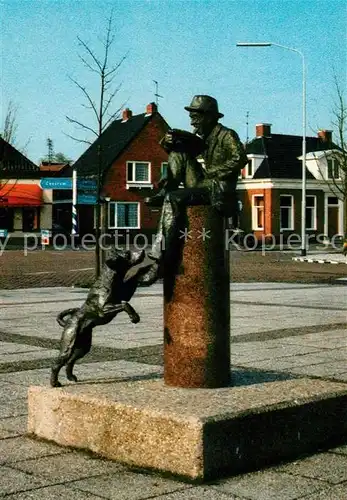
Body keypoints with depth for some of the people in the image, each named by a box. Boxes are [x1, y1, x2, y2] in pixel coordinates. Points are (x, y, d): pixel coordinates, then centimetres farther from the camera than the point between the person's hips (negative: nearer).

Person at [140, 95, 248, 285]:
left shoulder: (227, 135, -3)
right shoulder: (197, 138, 18)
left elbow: (240, 159, -18)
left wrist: (212, 172, -18)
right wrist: (169, 141, -4)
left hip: (218, 190, -7)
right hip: (197, 187, 7)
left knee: (172, 199, -29)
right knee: (179, 152, 0)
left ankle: (158, 260, -31)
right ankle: (166, 192, -12)